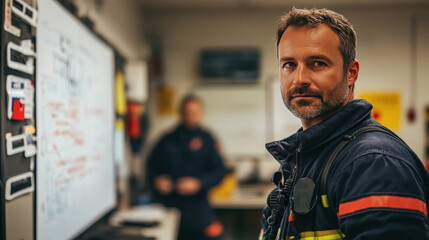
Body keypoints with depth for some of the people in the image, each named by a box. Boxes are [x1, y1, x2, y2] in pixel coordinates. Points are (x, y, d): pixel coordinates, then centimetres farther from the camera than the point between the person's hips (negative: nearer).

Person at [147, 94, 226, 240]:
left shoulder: (207, 140, 6)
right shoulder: (167, 140, 11)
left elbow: (219, 171, 1)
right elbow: (152, 165, 16)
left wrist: (198, 183, -14)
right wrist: (156, 180, -4)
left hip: (195, 202, -2)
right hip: (166, 202, 2)